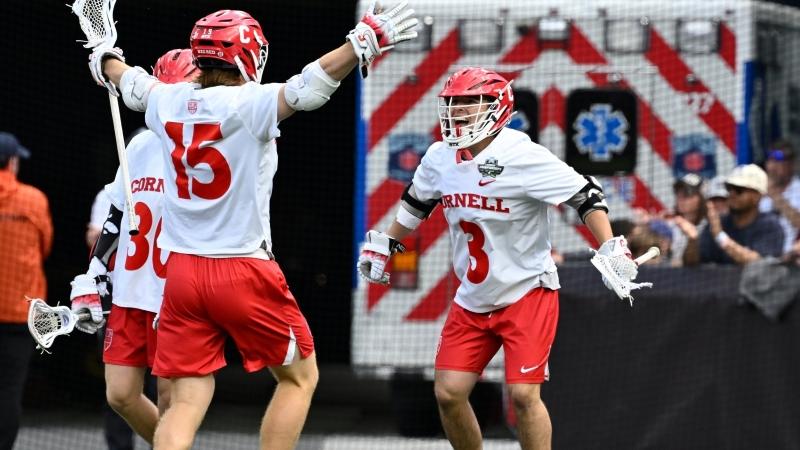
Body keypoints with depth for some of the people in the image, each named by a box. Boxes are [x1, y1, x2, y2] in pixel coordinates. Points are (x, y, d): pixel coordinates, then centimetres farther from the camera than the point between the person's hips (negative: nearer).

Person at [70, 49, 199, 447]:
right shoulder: (141, 146, 10)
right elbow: (115, 218, 17)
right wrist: (89, 282, 11)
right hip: (130, 294, 6)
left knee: (169, 398, -4)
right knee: (121, 395, 4)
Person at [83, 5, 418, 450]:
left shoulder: (168, 101, 4)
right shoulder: (249, 105, -14)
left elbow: (130, 83, 25)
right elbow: (309, 87, -27)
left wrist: (105, 60, 46)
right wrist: (366, 41, -26)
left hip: (181, 272, 5)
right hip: (242, 271, -5)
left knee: (187, 401, 4)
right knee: (300, 377, 14)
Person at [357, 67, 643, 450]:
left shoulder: (522, 156, -19)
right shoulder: (440, 157, 1)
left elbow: (584, 195, -19)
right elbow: (416, 202, 22)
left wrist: (612, 250, -26)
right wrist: (383, 244, 26)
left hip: (527, 293, -6)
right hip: (472, 300, 6)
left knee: (523, 394, -14)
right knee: (448, 392, 0)